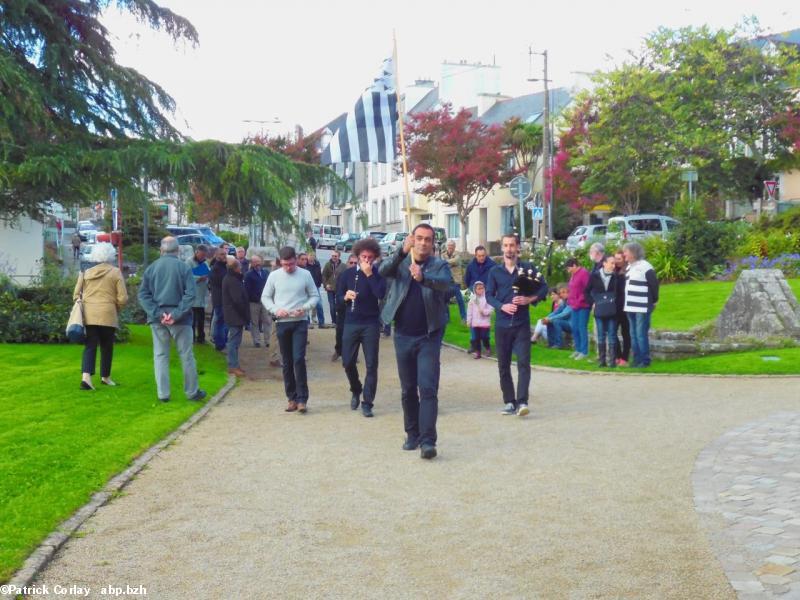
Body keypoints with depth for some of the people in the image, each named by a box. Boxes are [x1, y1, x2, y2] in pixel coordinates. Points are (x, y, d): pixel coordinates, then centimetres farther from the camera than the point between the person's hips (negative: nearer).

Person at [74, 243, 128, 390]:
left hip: (88, 315, 2)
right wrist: (117, 308, 15)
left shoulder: (86, 272, 10)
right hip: (108, 315, -2)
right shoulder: (115, 272, 1)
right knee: (107, 347, 12)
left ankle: (86, 376, -17)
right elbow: (123, 299, -3)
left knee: (90, 346, 2)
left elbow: (76, 295, 9)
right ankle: (105, 377, 23)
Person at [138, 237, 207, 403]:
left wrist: (157, 313, -8)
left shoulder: (151, 268, 3)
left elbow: (143, 294, -1)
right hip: (179, 319, -2)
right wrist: (177, 314, -14)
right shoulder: (184, 267, -5)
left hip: (158, 319, 2)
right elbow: (190, 294, -13)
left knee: (160, 355, 9)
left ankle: (163, 394, 8)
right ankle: (192, 392, 15)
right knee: (186, 355, 7)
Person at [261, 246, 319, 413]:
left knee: (299, 359, -12)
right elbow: (265, 297, 8)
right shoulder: (274, 276, 2)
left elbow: (315, 296, 4)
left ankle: (302, 398, -6)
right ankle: (292, 397, 16)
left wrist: (305, 308, -14)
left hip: (300, 322, -2)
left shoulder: (305, 275, -1)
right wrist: (275, 310, -10)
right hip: (282, 323, 2)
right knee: (287, 362, 7)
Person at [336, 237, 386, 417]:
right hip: (351, 323, 2)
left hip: (371, 324, -2)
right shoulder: (348, 273, 5)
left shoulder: (378, 273, -1)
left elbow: (381, 294, -18)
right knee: (348, 362, 4)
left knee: (371, 365, -3)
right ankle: (356, 391, 31)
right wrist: (346, 296, -13)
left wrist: (369, 274, -17)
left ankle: (367, 403, 4)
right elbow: (338, 296, 8)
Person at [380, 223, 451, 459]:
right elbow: (383, 271, -17)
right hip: (403, 336, 3)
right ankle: (412, 434, 25)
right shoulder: (401, 262, 4)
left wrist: (423, 277, -44)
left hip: (429, 336, -3)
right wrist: (402, 251, -35)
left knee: (428, 388, -10)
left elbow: (445, 283, -23)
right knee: (408, 389, 12)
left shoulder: (439, 265, -1)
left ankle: (427, 440, -12)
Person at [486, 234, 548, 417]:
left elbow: (543, 288, 3)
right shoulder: (495, 271, 6)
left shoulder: (527, 268, 2)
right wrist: (502, 306, -13)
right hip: (502, 324, 2)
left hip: (522, 323, -2)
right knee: (503, 365, 6)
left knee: (523, 363, -11)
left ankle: (522, 402, -13)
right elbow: (489, 295, 4)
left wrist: (529, 299, -13)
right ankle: (509, 402, 15)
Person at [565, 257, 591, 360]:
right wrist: (570, 301, 10)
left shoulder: (584, 273, -12)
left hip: (582, 306, -9)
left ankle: (584, 352, 0)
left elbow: (587, 290, -16)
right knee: (574, 328, 11)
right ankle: (578, 349, 21)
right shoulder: (573, 275, 15)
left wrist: (579, 302, -15)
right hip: (575, 306, 9)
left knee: (582, 328, -6)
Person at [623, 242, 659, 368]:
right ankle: (636, 360, 15)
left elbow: (654, 285, -10)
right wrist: (627, 303, 16)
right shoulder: (629, 267, 15)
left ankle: (645, 361, -2)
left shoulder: (645, 267, -11)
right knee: (633, 335, 9)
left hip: (642, 308, -8)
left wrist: (654, 301, 0)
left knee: (641, 335, -8)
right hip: (630, 307, 8)